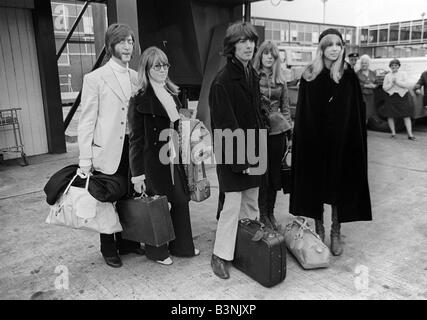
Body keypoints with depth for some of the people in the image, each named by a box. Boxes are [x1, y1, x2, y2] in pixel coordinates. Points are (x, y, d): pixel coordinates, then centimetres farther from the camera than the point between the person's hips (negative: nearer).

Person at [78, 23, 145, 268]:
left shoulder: (137, 78, 8)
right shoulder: (94, 79, -4)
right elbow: (87, 121, -6)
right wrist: (85, 160, -10)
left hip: (134, 147, 4)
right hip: (108, 150, -3)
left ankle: (128, 241, 31)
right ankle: (109, 248, 26)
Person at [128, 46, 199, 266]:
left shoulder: (172, 93, 10)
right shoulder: (140, 99, -12)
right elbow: (136, 139, -13)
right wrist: (137, 174, -14)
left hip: (173, 158, 7)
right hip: (153, 162, -7)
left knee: (181, 200, 11)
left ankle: (181, 246, 29)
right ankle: (156, 251, 26)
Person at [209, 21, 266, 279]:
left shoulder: (253, 76, 10)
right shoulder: (222, 81, -14)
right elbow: (226, 126, -17)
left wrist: (258, 152, 7)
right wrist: (241, 159, -18)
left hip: (253, 152, 8)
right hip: (232, 154, -7)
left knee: (252, 202, 15)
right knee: (233, 204, -3)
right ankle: (220, 256, 12)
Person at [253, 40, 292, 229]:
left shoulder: (280, 81, 10)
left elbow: (285, 107, 14)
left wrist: (289, 130, 9)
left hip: (277, 130, 4)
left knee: (275, 174, 9)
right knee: (262, 174, 1)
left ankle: (271, 212, 24)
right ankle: (262, 214, 16)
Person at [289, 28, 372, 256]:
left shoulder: (348, 76, 0)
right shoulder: (310, 76, 1)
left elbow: (357, 113, 0)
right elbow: (302, 114, 1)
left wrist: (355, 141, -7)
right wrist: (301, 140, -6)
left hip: (341, 140, 0)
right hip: (314, 139, 1)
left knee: (339, 184, 6)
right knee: (315, 184, 8)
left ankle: (336, 233, 21)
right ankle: (318, 229, 26)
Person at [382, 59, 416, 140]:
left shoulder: (402, 74, 6)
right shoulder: (387, 76, 7)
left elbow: (406, 85, -5)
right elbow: (384, 88, 1)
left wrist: (397, 81, -13)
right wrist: (392, 83, -13)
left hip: (402, 96, -1)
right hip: (391, 97, 1)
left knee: (406, 116, -4)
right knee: (390, 116, 1)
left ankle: (410, 134, -5)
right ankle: (393, 132, 15)